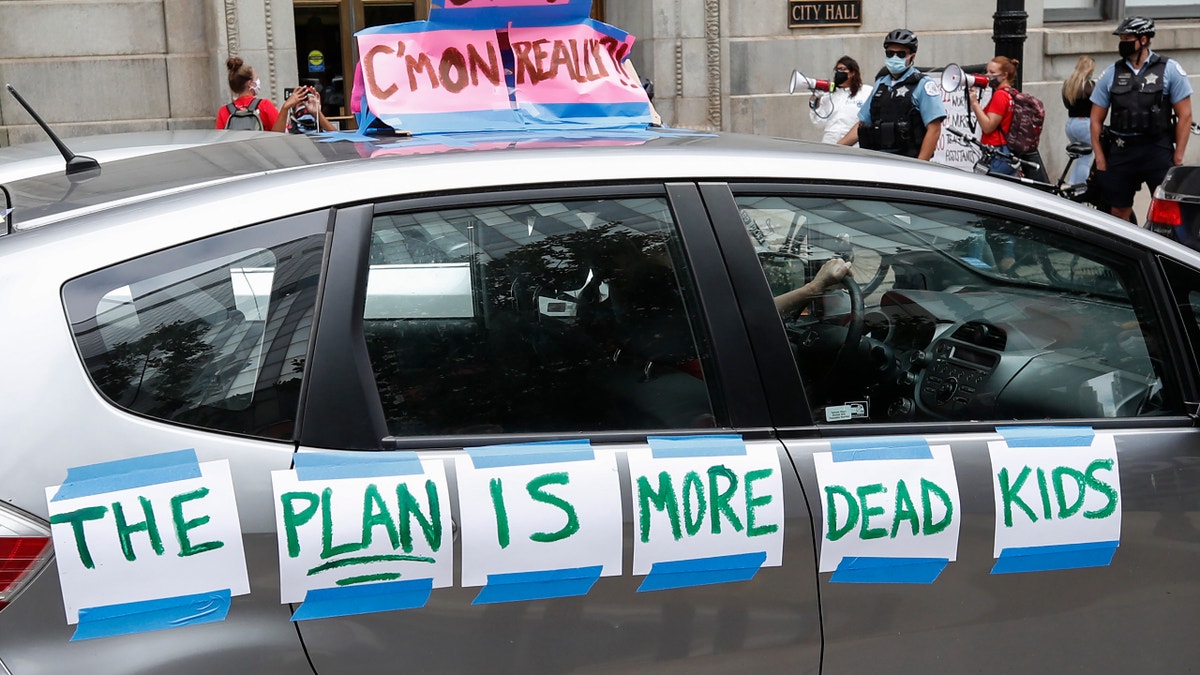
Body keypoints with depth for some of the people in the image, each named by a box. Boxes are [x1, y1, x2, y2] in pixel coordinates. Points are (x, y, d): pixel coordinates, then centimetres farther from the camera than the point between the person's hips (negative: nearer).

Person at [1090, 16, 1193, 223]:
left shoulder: (1169, 69, 0)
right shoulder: (1111, 73, 7)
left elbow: (1184, 115, 0)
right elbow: (1096, 119, 10)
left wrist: (1178, 158, -6)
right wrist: (1099, 158, 3)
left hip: (1158, 151, -3)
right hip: (1121, 151, 3)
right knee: (1119, 211, 9)